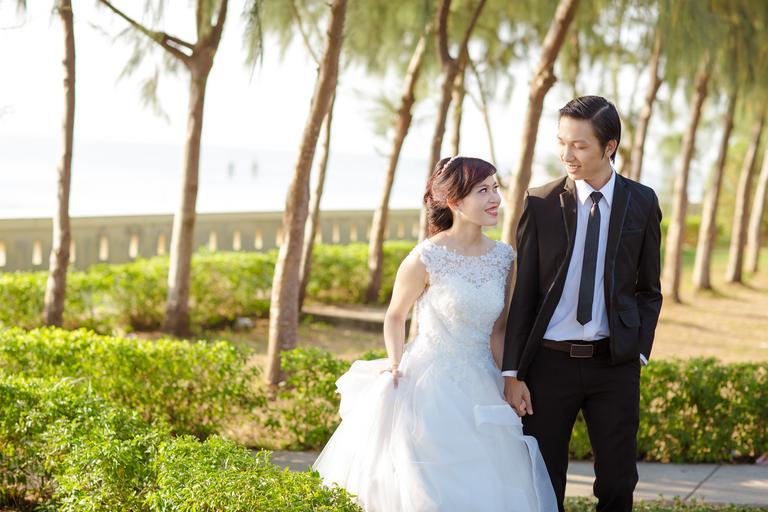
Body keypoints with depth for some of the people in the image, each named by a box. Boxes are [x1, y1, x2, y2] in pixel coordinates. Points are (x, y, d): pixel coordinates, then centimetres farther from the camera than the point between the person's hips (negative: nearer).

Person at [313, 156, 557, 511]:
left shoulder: (503, 256, 1)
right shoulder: (427, 258, -13)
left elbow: (497, 328, 10)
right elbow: (395, 316, 2)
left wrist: (509, 379, 5)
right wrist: (396, 365, -8)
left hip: (482, 387, 5)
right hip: (432, 385, -5)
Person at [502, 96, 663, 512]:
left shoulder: (642, 203, 2)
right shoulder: (540, 203, -1)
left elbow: (648, 289, 10)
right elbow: (523, 292, 0)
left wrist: (640, 350, -2)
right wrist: (512, 372, -4)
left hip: (614, 364, 1)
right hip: (549, 362, -1)